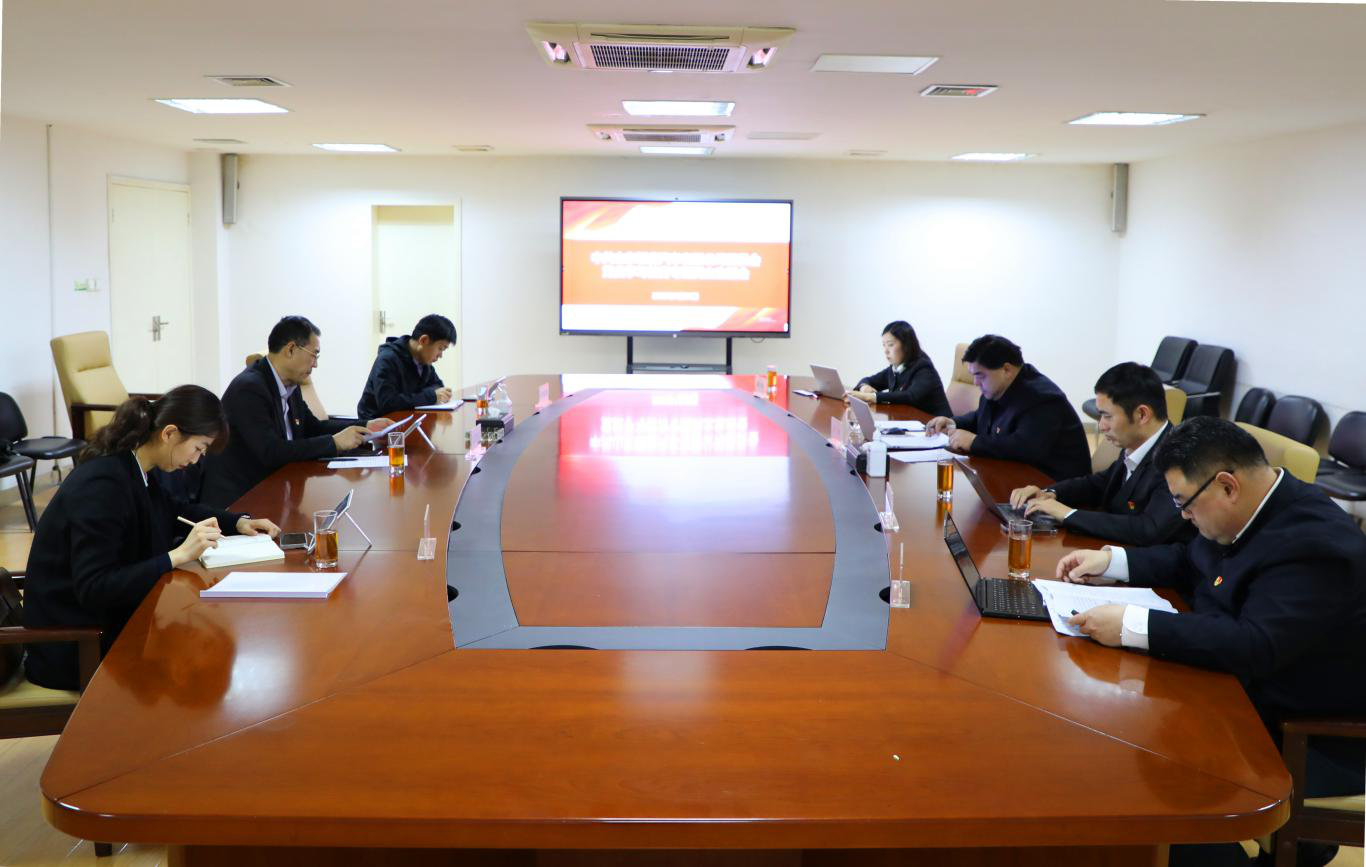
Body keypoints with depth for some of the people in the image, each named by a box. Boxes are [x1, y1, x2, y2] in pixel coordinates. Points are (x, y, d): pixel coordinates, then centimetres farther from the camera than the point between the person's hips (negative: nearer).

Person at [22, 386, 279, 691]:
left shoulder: (134, 470, 0)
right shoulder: (102, 485, -26)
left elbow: (172, 511, 21)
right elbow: (93, 589, -29)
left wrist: (237, 522, 7)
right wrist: (178, 556, -32)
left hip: (106, 618, 8)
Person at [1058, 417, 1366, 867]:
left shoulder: (1313, 544, -27)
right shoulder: (1260, 508, 2)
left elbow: (1255, 647, -35)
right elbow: (1190, 560, 18)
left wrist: (1132, 626, -34)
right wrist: (1110, 561, 5)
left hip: (1315, 744, -9)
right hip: (1251, 692, 9)